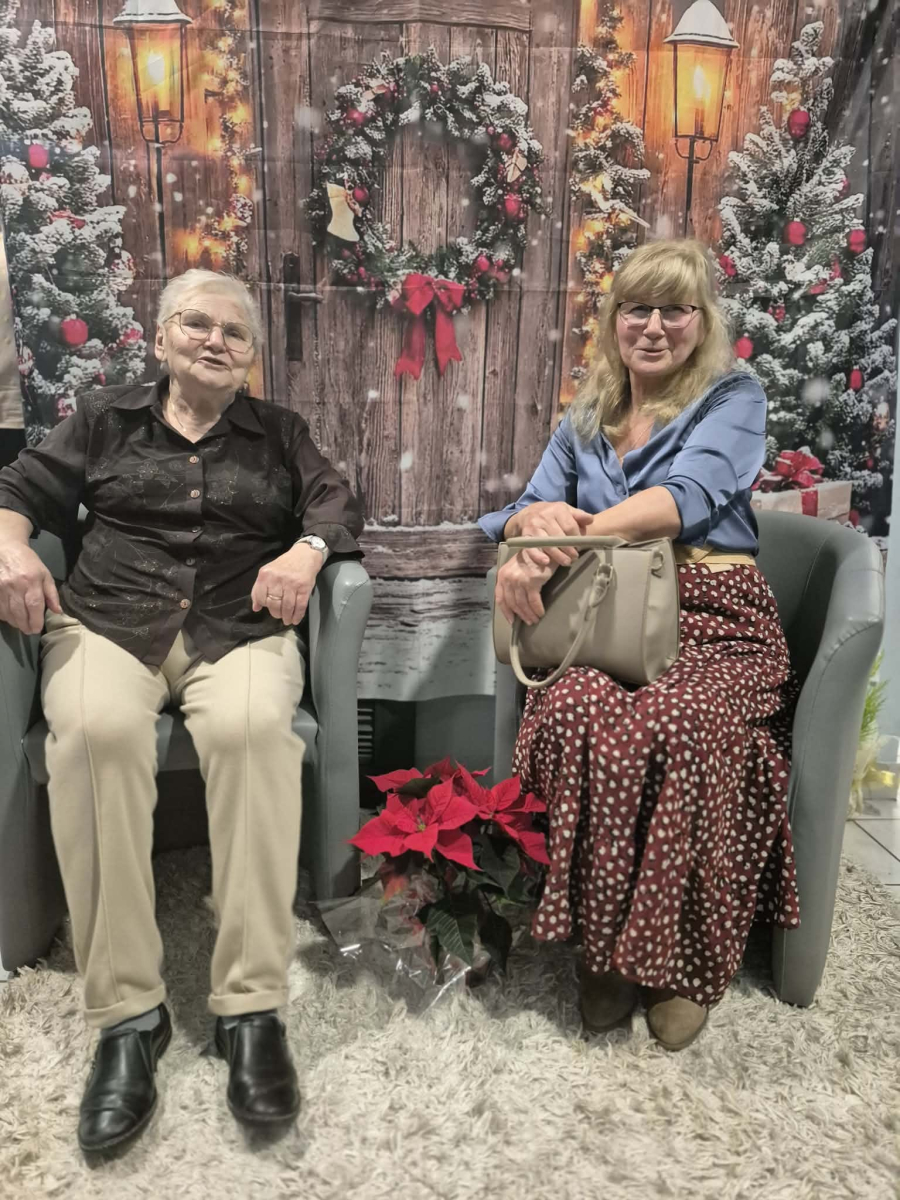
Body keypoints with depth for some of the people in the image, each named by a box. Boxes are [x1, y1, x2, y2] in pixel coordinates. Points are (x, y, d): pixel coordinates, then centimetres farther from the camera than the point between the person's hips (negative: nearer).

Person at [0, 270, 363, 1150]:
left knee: (253, 726, -36)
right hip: (106, 625, 1)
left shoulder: (279, 433, 21)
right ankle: (126, 1012, -28)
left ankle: (251, 1007, -31)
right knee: (97, 728, -35)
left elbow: (337, 505, 9)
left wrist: (307, 548, -14)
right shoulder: (105, 419, 21)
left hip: (239, 631, 0)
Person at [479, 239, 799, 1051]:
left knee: (681, 730, -37)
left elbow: (689, 494, -11)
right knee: (576, 714, -34)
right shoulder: (584, 421, 22)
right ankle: (609, 947, -16)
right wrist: (534, 520, -14)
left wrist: (569, 535, -24)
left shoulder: (733, 399, 9)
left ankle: (682, 963, -14)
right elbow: (527, 512, 13)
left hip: (714, 620, -2)